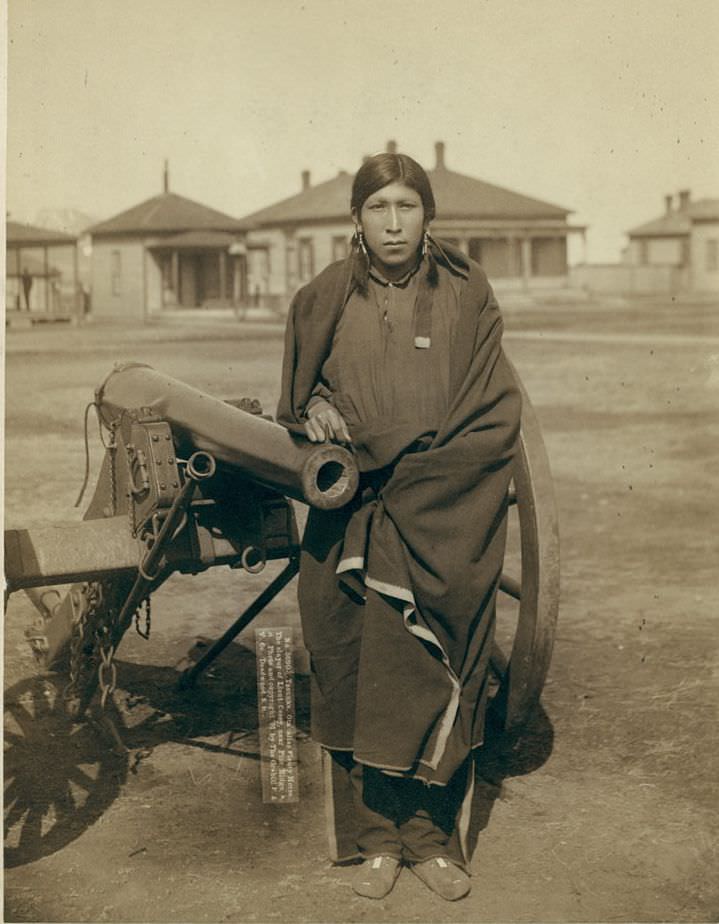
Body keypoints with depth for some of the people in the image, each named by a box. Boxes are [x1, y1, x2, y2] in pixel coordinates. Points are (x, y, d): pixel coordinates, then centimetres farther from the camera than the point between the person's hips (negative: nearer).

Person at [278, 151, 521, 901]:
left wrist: (410, 475, -12)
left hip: (446, 527, -1)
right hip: (351, 526, 1)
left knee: (436, 681, 2)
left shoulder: (466, 297, 2)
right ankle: (376, 837, 18)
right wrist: (320, 422, -12)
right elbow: (297, 406, 11)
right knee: (356, 678, 3)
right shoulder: (324, 302, 5)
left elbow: (495, 418, -2)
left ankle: (433, 837, 17)